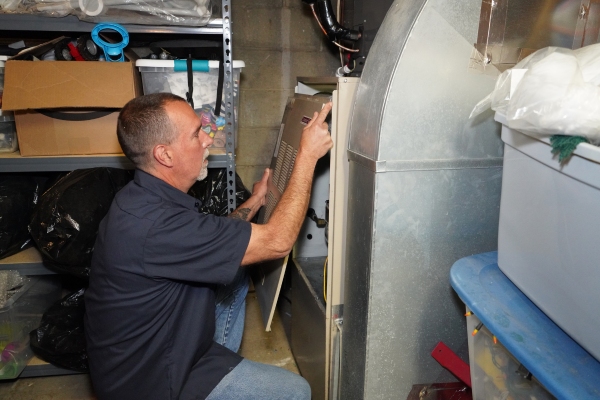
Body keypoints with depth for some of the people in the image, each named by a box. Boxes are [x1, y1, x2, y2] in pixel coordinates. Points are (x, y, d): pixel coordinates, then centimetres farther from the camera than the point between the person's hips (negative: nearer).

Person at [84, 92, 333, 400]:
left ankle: (222, 362, 23)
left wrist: (254, 202, 12)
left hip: (154, 345, 9)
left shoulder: (147, 198, -3)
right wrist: (307, 155, -24)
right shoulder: (153, 224, -35)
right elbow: (277, 242, -30)